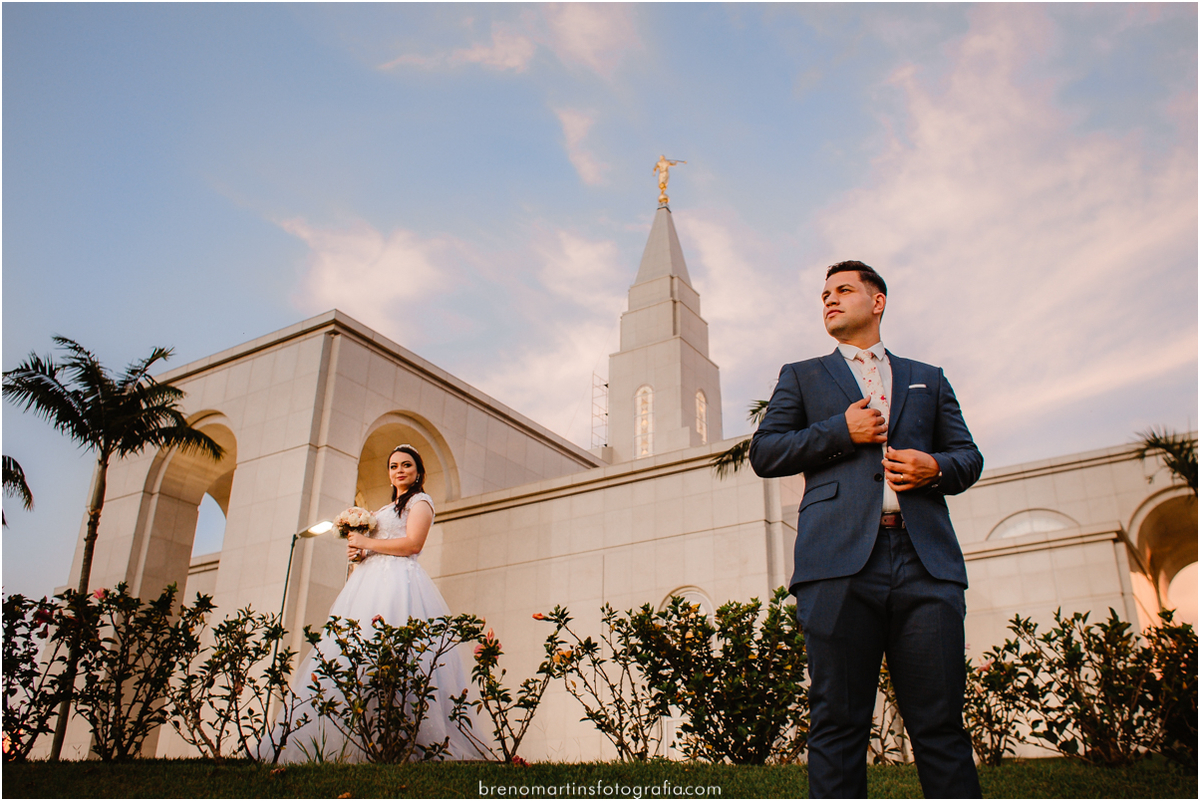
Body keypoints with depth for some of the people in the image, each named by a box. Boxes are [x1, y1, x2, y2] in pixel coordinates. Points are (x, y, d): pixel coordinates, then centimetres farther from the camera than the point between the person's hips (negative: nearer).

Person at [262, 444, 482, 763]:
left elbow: (412, 543, -9)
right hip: (371, 581, 8)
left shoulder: (420, 500, 6)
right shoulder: (385, 509, 30)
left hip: (399, 582, -8)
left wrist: (366, 543, -2)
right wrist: (358, 553, 8)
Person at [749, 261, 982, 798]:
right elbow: (763, 453, 10)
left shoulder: (928, 380, 26)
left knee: (940, 725, -2)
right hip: (840, 560, -1)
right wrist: (841, 431, -1)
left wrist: (936, 467, -1)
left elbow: (968, 456, 22)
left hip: (926, 561, 2)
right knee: (839, 726, -4)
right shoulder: (802, 377, 21)